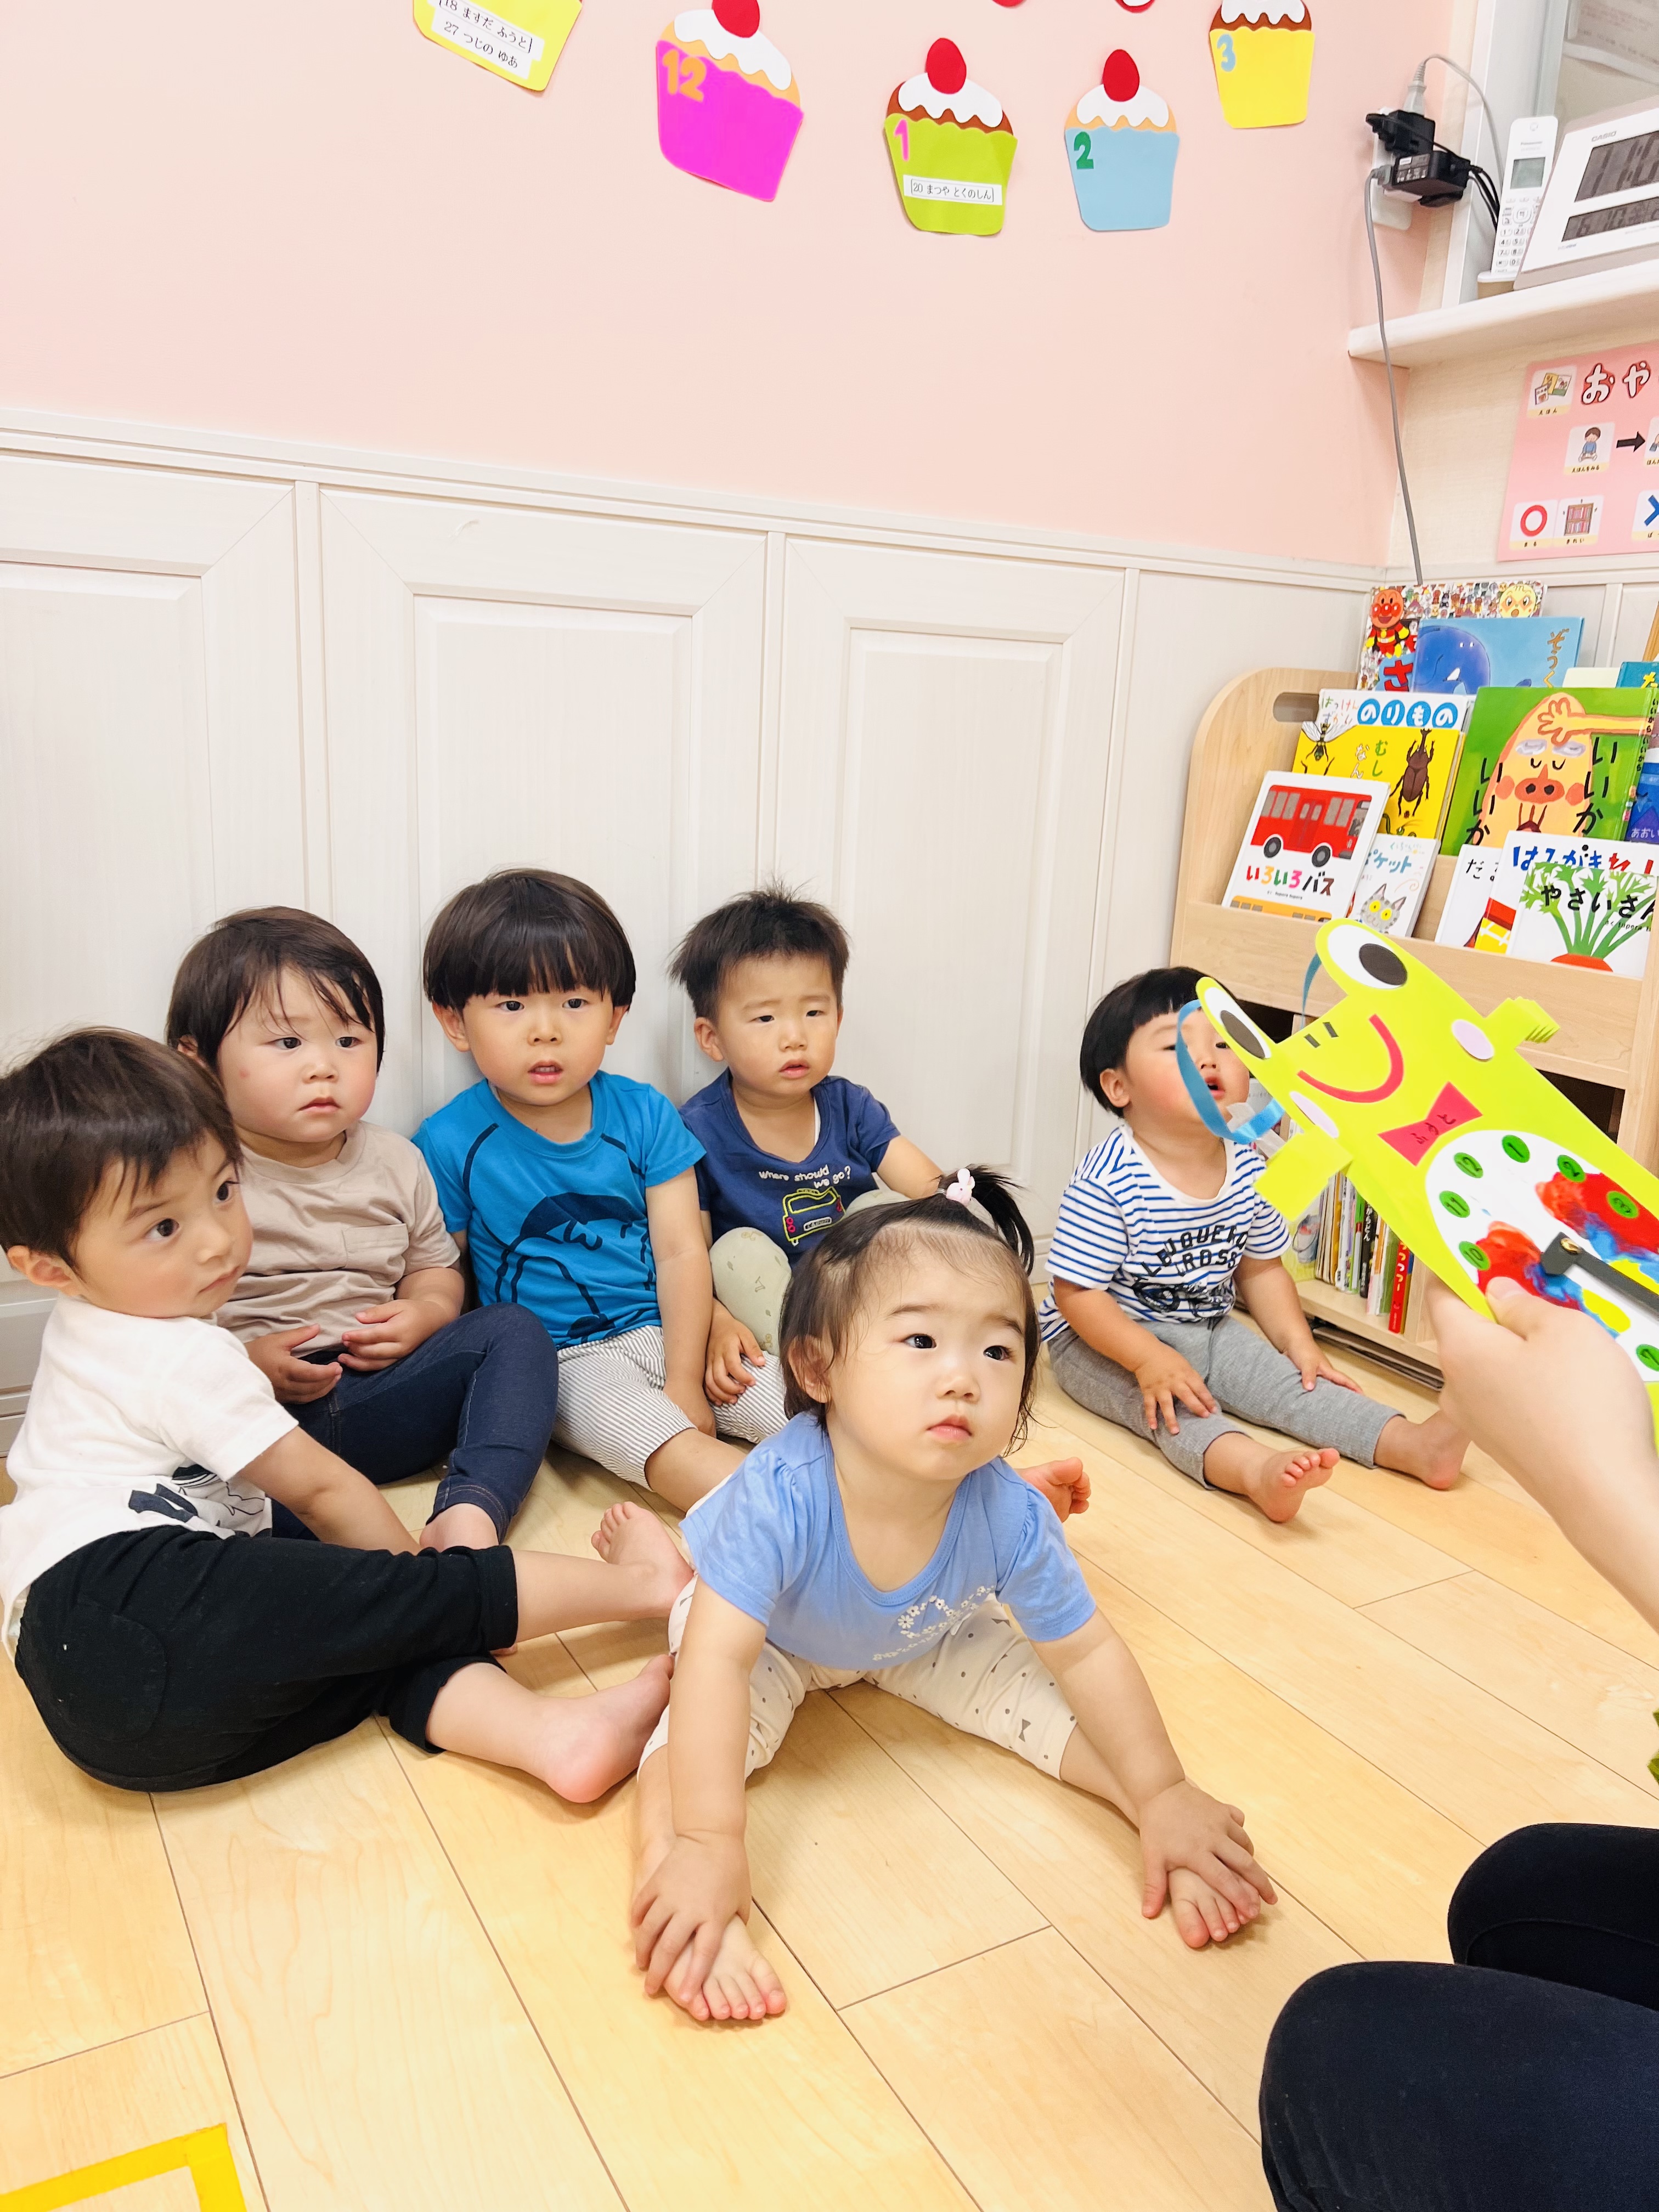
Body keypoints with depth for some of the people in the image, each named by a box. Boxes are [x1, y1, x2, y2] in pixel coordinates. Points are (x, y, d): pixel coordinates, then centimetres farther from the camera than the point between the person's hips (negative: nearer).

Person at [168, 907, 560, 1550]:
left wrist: (422, 1315, 0)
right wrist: (243, 1365, -17)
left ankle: (471, 1512, -34)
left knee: (514, 1330, -12)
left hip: (377, 1397, 4)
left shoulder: (393, 1162, 11)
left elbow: (436, 1267, 22)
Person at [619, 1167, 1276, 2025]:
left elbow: (1084, 1652, -19)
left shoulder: (1009, 1517, -34)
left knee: (1029, 1687, -5)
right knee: (703, 1728, -28)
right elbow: (719, 1660, -44)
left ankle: (1172, 1842, 9)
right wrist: (706, 1846, -46)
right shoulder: (780, 1496, -46)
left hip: (922, 1638, 3)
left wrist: (1164, 1796, -15)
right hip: (770, 1638, -3)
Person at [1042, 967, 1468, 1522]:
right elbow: (1077, 1293, -22)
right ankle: (1256, 1468, -54)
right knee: (1172, 1403, -31)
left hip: (1210, 1331, 7)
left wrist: (1298, 1341, 0)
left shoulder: (1249, 1172, -3)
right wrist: (1150, 1361, -29)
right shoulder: (1108, 1182, -24)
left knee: (1287, 1378, -7)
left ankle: (1411, 1443, -12)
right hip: (1107, 1343, -7)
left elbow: (1261, 1268, 11)